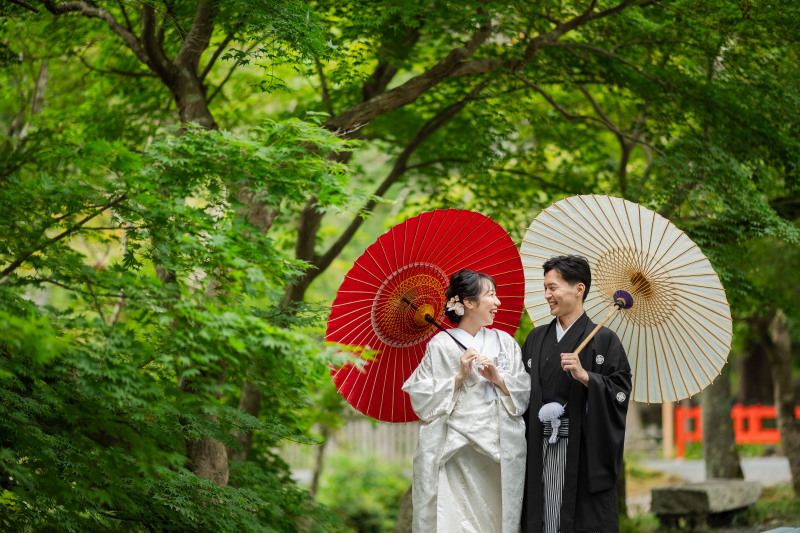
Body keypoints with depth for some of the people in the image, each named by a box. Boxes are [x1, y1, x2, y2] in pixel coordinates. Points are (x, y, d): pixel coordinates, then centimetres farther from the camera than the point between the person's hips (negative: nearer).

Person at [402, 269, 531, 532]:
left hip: (499, 450, 3)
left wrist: (498, 379, -8)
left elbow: (525, 393, 8)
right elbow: (421, 396, -4)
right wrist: (459, 376, -11)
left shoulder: (505, 342, 11)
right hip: (456, 450, -3)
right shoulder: (441, 345, 0)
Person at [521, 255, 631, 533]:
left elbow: (620, 393, -8)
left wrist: (585, 376, -19)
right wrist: (540, 411, 1)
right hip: (541, 452, 4)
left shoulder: (603, 339, -1)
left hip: (584, 451, -4)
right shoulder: (536, 338, 14)